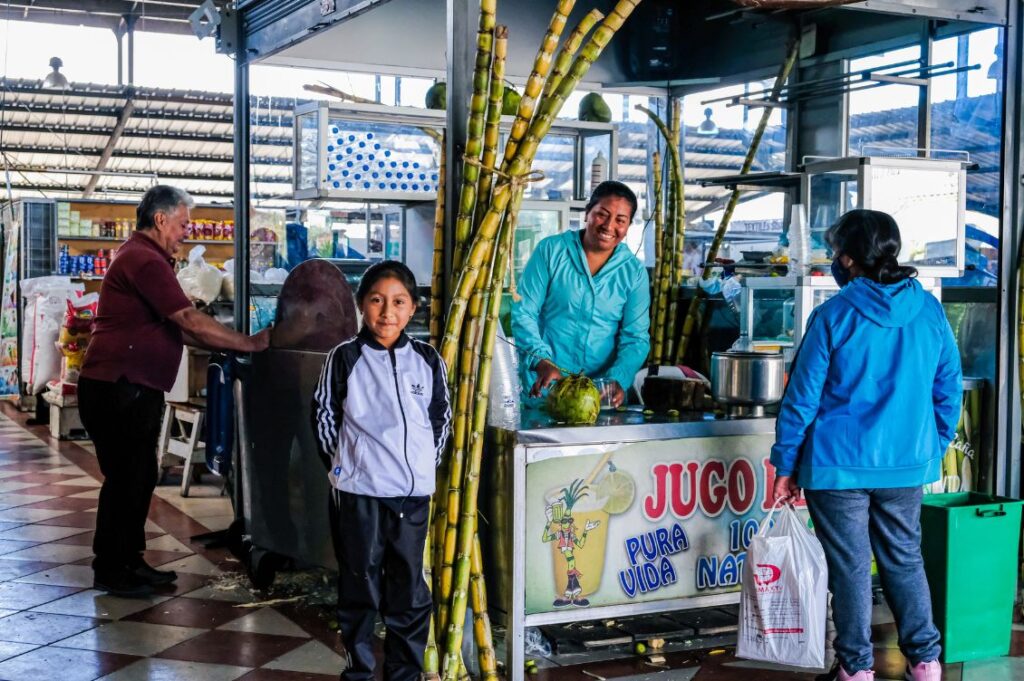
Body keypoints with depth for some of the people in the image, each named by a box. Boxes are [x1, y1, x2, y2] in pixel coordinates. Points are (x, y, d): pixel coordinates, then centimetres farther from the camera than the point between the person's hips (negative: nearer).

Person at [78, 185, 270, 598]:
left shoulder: (144, 258, 18)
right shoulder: (145, 261, -17)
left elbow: (175, 328, 19)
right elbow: (191, 323, -21)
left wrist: (237, 345, 12)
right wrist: (251, 344, -13)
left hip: (131, 390, 10)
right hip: (117, 390, -10)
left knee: (139, 478, 15)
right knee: (126, 479, -2)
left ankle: (129, 561, 25)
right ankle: (110, 571, 8)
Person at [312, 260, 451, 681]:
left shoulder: (427, 360, 3)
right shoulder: (345, 358, -2)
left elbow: (442, 417, 13)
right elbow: (323, 416, 5)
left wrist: (427, 463, 7)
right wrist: (340, 465, 2)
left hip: (413, 492, 2)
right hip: (358, 492, -2)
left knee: (410, 589, 7)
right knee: (360, 586, 7)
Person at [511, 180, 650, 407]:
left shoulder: (634, 272, 7)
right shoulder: (551, 251, 1)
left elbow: (635, 337, 3)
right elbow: (523, 313, -3)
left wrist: (618, 380, -15)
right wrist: (542, 361, -18)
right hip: (545, 384, -2)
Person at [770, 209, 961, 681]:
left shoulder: (833, 315, -11)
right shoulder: (930, 311, 0)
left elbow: (802, 398, -8)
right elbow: (948, 390, 7)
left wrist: (785, 465, -1)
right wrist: (935, 448, 19)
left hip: (839, 465, -4)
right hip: (907, 464, 4)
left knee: (849, 568, 7)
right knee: (904, 559, 17)